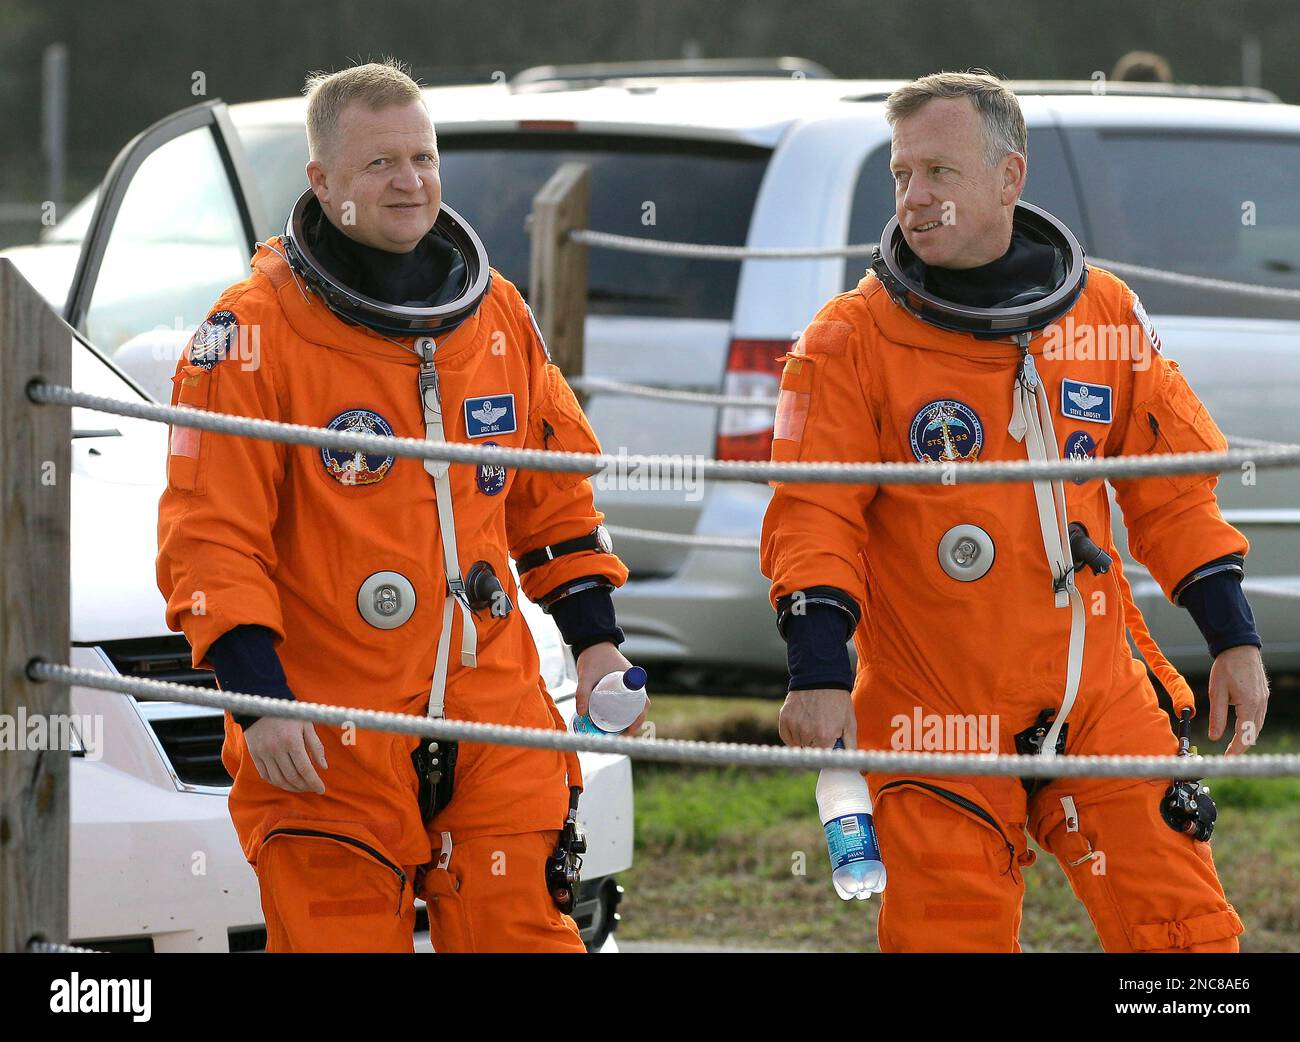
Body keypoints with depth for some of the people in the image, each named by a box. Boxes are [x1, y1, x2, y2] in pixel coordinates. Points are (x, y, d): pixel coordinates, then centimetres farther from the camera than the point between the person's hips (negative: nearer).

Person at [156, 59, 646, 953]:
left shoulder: (499, 317, 12)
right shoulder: (255, 333, -5)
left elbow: (557, 497, 22)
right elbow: (210, 537, -8)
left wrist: (596, 641, 13)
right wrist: (260, 700, -16)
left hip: (496, 725, 4)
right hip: (325, 740, -4)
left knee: (525, 933, -2)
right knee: (341, 939, -3)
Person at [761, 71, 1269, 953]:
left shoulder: (1109, 316, 6)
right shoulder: (853, 340, -4)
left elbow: (1174, 489, 14)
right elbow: (814, 516, -8)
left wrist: (1233, 639, 10)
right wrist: (819, 672, -20)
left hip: (1104, 703, 3)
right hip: (936, 718, -3)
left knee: (1187, 930, 1)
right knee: (951, 938, -3)